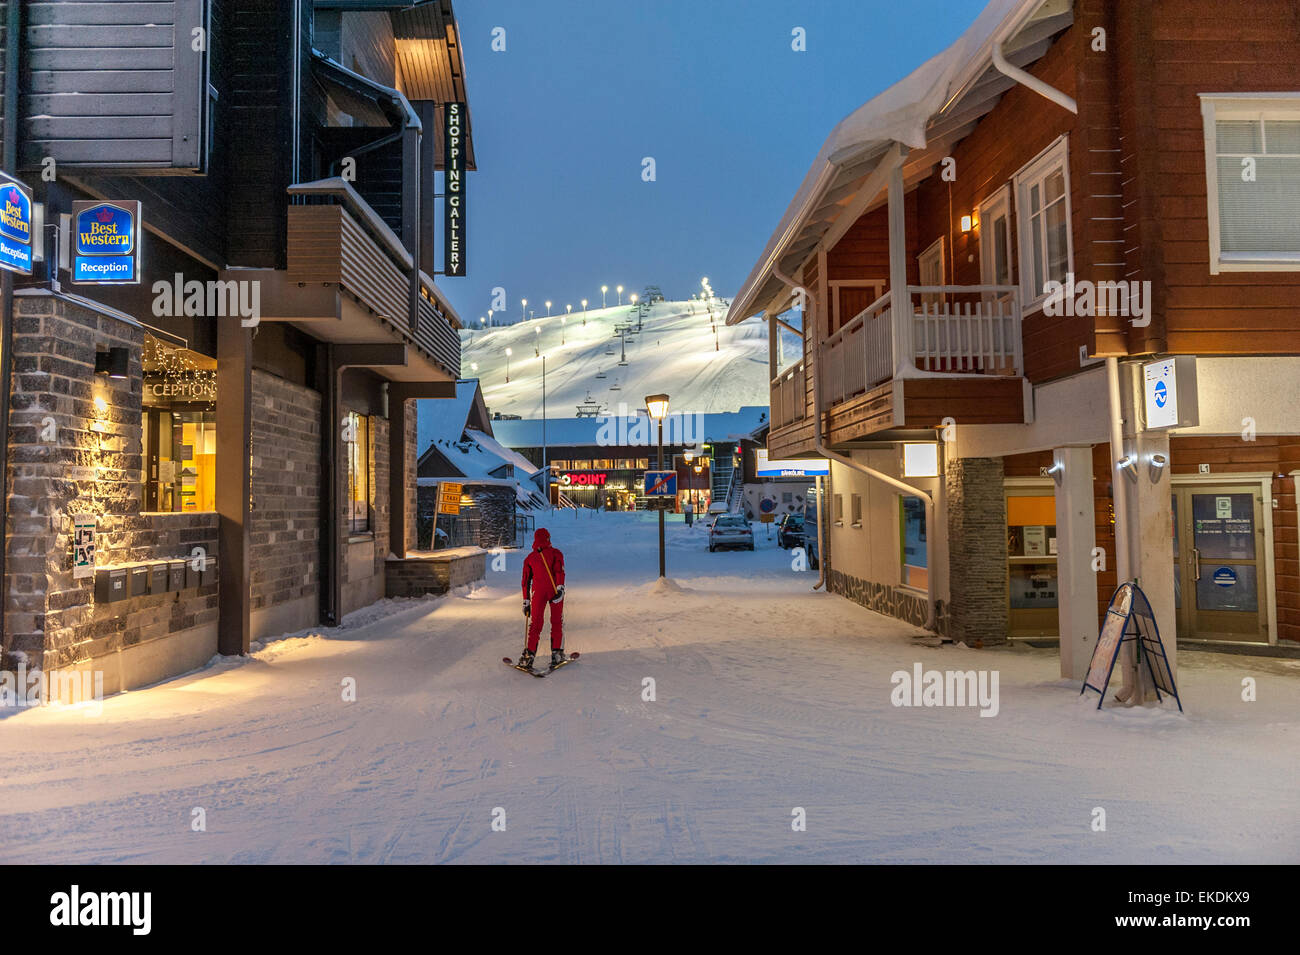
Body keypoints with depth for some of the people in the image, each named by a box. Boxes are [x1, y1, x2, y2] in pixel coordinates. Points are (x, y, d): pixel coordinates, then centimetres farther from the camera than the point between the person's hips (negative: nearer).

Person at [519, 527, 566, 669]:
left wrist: (526, 601, 17)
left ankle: (529, 654, -6)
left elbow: (525, 581, 14)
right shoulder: (555, 553, 7)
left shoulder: (529, 558, 15)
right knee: (557, 622, 6)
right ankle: (556, 653, 1)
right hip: (555, 590, -2)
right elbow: (559, 571, -10)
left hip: (538, 592, 2)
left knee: (535, 623, 4)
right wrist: (560, 588, -17)